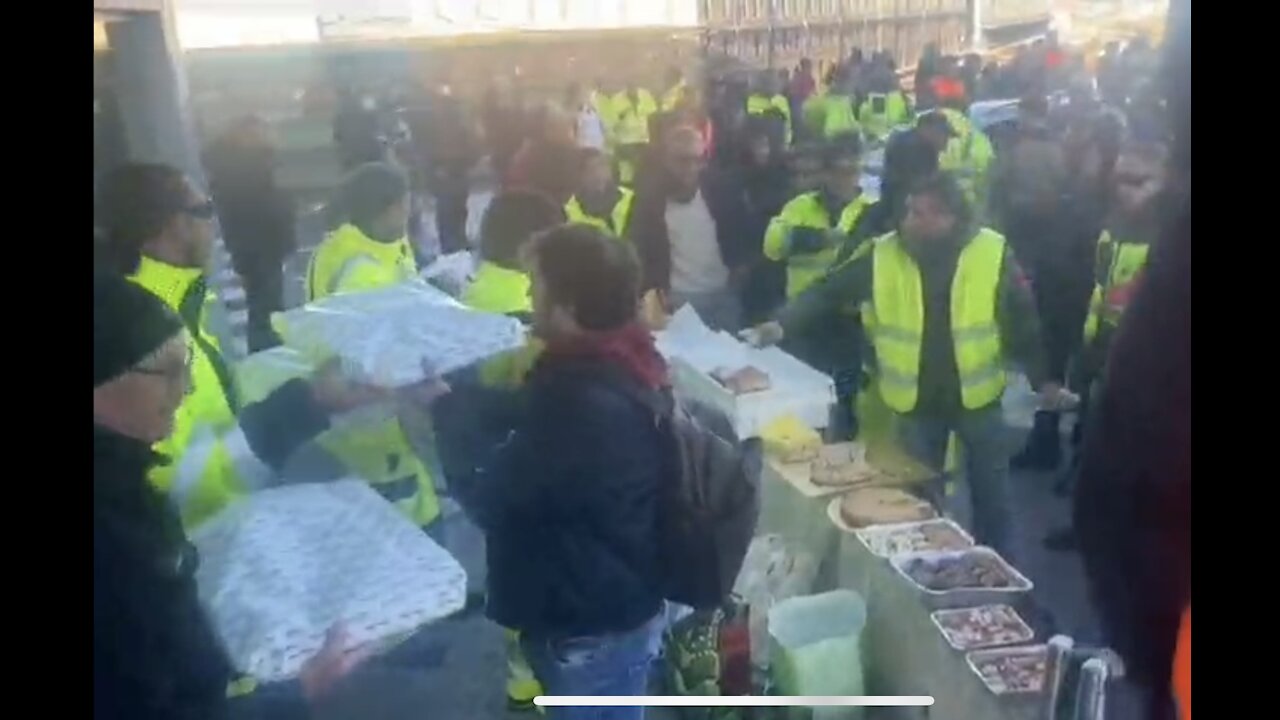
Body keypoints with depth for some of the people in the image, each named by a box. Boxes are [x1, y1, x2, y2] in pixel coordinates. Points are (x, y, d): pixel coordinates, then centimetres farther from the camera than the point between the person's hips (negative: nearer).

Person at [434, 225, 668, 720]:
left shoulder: (584, 404, -36)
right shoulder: (609, 364, -3)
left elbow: (490, 498, -25)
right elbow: (525, 421, 11)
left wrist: (445, 405, -13)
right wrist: (458, 390, 2)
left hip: (591, 630, -9)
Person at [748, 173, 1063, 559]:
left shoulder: (993, 252, -11)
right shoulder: (881, 255, -10)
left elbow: (1022, 319, -3)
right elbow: (827, 291, -8)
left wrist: (1042, 378, 0)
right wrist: (782, 324, -22)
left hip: (978, 396, 0)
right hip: (916, 399, 1)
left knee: (991, 495, 16)